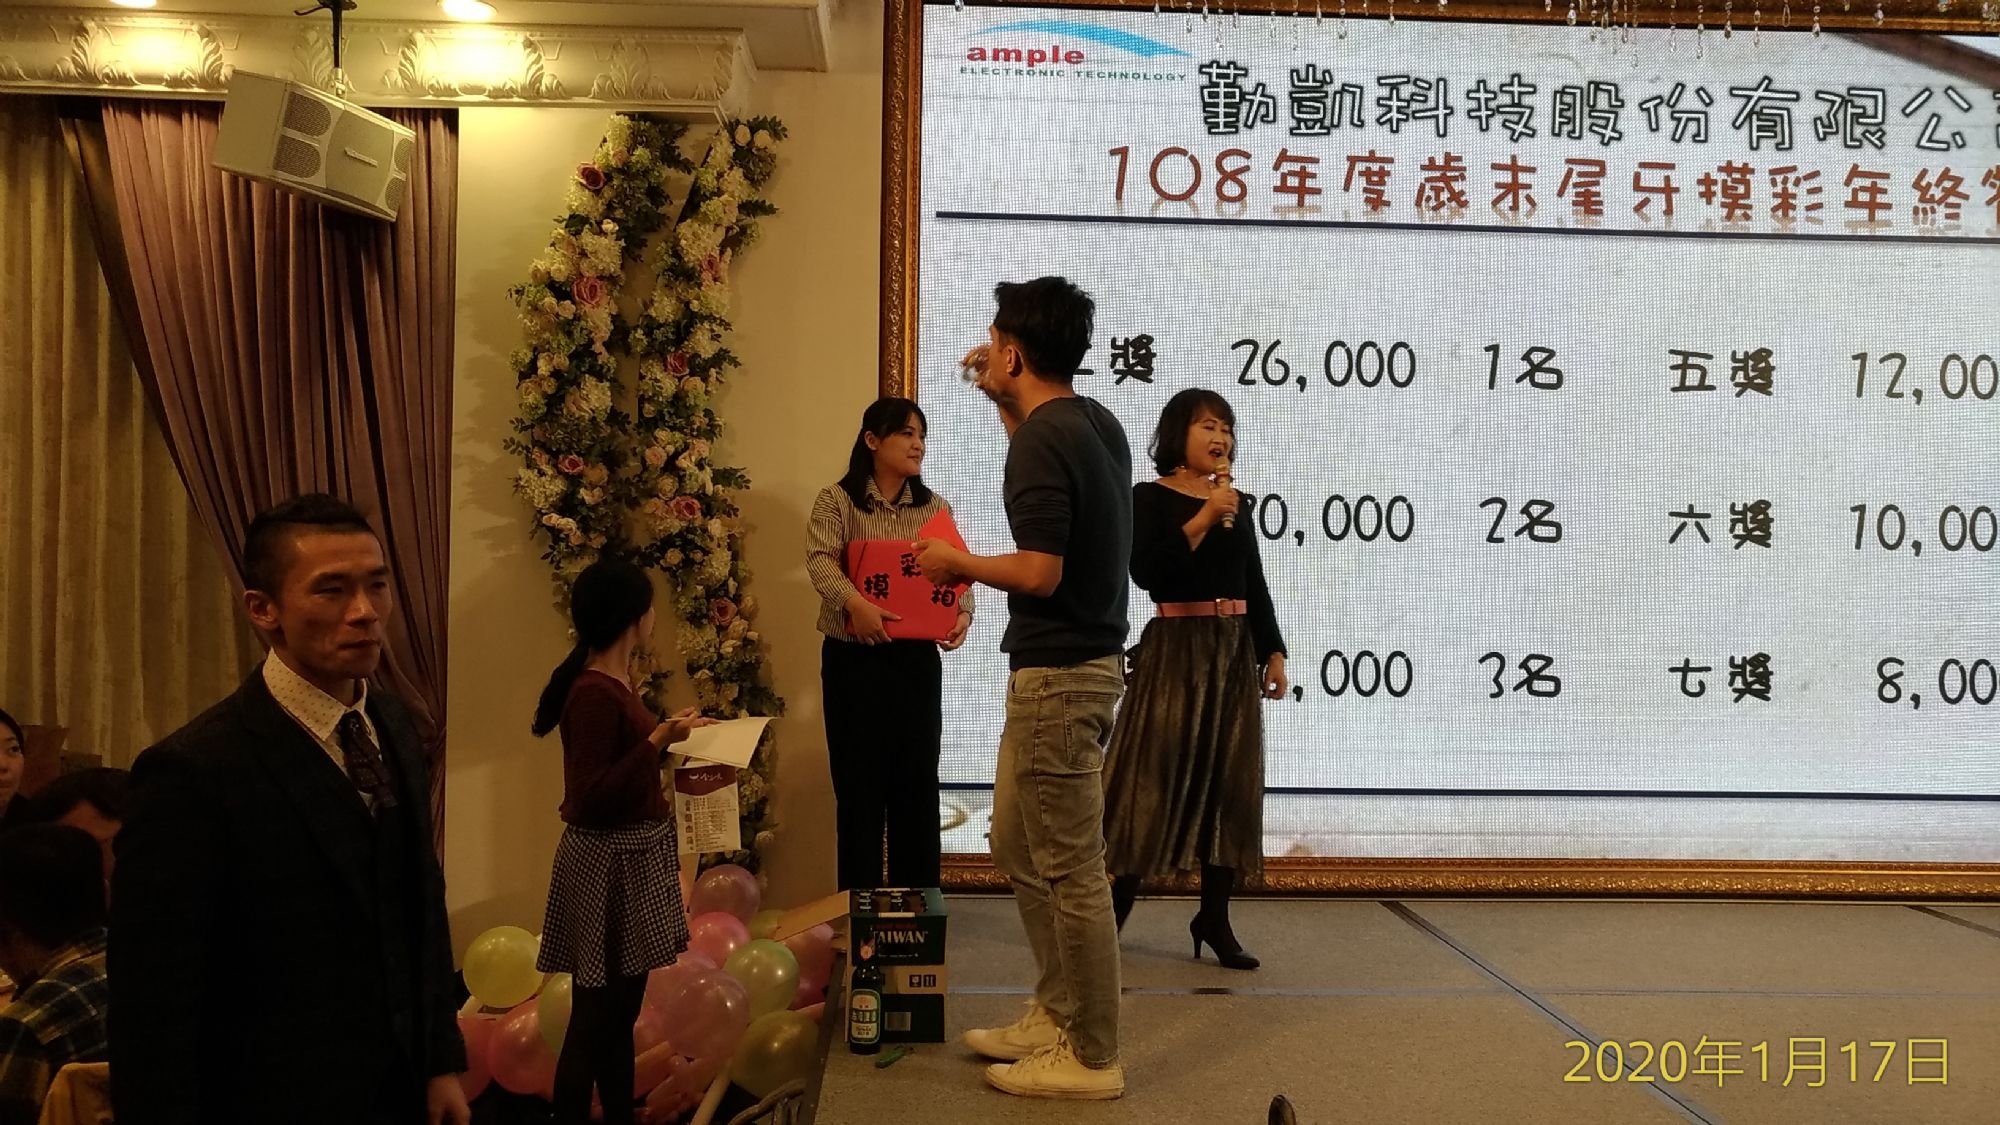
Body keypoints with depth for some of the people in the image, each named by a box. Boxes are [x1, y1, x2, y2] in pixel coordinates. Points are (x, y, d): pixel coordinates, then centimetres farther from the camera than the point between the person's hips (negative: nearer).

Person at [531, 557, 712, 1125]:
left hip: (635, 857, 10)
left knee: (620, 1011, 18)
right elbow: (589, 800, -24)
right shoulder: (594, 694, -21)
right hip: (608, 865, -10)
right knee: (596, 1016, 0)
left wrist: (670, 737, 21)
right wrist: (657, 742, -28)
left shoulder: (614, 683, 7)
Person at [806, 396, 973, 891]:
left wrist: (963, 612, -19)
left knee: (918, 781, 7)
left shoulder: (934, 507, 10)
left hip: (918, 659, 3)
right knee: (859, 783, 3)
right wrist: (854, 602, -35)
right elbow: (821, 560, -17)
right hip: (854, 659, -3)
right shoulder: (836, 501, -2)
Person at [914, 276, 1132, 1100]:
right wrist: (1000, 400, 27)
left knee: (1070, 870, -1)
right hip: (1075, 663, 10)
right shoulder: (1093, 422, 10)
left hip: (1057, 675, -10)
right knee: (1017, 848, 20)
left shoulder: (1044, 440, -18)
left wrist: (956, 563, -8)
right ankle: (1056, 1016, 29)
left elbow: (1039, 571, -25)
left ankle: (1091, 1059, 10)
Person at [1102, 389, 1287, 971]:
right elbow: (1146, 571, -17)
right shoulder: (1150, 497, -3)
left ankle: (1214, 918, 12)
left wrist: (1273, 654, 9)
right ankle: (1113, 909, 5)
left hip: (1234, 651, 6)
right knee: (1156, 775, -5)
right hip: (1175, 649, -6)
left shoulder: (1238, 503, 13)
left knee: (1230, 780, 5)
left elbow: (1256, 586, 16)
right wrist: (1204, 519, -18)